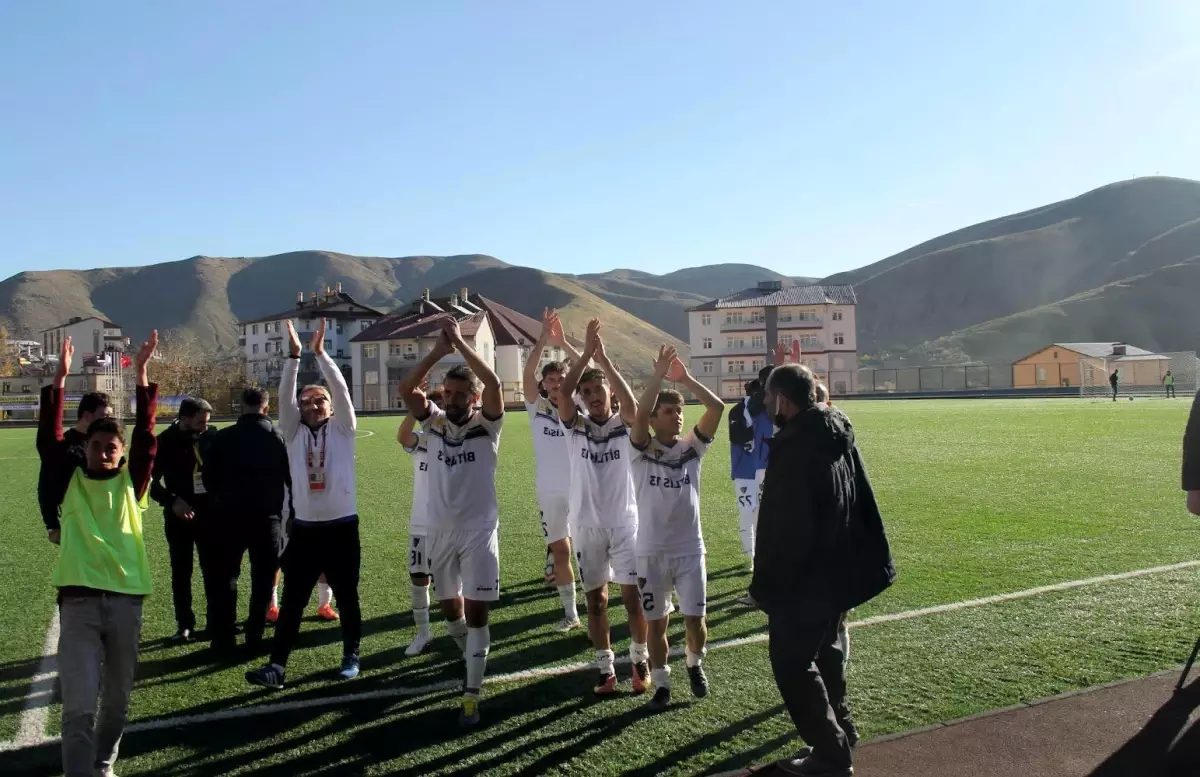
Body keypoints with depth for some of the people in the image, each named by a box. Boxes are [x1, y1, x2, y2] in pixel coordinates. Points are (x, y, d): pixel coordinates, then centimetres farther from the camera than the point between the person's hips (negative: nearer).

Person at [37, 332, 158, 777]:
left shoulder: (131, 482, 6)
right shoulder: (70, 479, 7)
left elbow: (145, 434, -3)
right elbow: (48, 438, -3)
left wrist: (141, 374, -10)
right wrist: (60, 378, -10)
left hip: (126, 598, 1)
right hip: (79, 601, -1)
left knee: (117, 698, 15)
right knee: (79, 706, -6)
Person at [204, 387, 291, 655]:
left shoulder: (223, 437, 0)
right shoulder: (278, 437, -3)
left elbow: (209, 477, 5)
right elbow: (291, 476, -1)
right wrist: (291, 509, 15)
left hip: (229, 515, 1)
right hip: (268, 516, -1)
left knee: (226, 576, 12)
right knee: (263, 578, 8)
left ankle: (223, 637, 13)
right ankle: (255, 637, 9)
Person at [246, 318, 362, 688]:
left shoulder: (342, 428, 2)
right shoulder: (294, 433, 7)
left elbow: (341, 390, -10)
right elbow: (284, 396, -5)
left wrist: (320, 352, -16)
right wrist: (294, 356, -14)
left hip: (342, 526, -1)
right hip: (304, 529, 2)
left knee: (347, 598, 10)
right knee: (292, 601, 4)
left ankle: (351, 656, 25)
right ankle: (277, 665, 7)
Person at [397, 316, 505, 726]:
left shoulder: (487, 424, -7)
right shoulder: (434, 422, 2)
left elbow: (494, 385, -24)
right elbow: (405, 390, -12)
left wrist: (460, 343, -22)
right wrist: (438, 350, -20)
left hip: (479, 530, -4)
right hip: (440, 529, 4)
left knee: (476, 612, -2)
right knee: (449, 606, 17)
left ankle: (471, 695, 4)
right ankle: (472, 659, 44)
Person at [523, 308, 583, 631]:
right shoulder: (537, 408, 2)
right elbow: (528, 373, -12)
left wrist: (563, 343, -20)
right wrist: (544, 338, -22)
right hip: (551, 492, 1)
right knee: (560, 551, 7)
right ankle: (570, 612, 18)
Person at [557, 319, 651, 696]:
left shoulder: (624, 425, -2)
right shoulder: (576, 426, 1)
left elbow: (631, 404, -25)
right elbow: (561, 392, -17)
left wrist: (604, 359, -27)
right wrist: (587, 352, -22)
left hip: (624, 522, -1)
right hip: (586, 525, 2)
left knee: (633, 595, 1)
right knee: (596, 599, 8)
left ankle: (640, 661, 22)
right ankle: (606, 670, 20)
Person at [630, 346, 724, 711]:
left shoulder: (692, 447, 1)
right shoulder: (642, 451, -5)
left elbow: (716, 407, -11)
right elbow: (639, 413, -25)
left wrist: (685, 378, -16)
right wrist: (659, 375, -23)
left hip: (690, 549, 2)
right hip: (652, 552, -1)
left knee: (695, 619, 6)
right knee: (656, 622, 7)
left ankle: (694, 664, 36)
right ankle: (662, 685, 23)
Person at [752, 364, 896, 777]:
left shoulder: (793, 446, -24)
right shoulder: (838, 435, 4)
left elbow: (785, 526, -24)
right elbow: (862, 500, 11)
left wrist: (769, 583, -14)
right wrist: (871, 560, 19)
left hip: (804, 578, -9)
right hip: (839, 570, 9)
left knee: (792, 664, 4)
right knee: (825, 650, 26)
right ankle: (839, 728, 39)